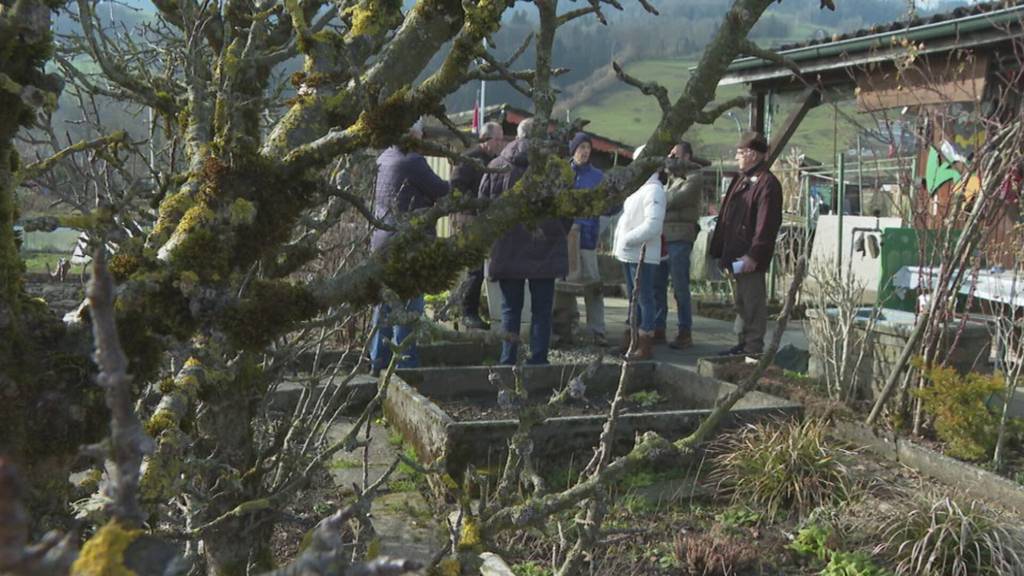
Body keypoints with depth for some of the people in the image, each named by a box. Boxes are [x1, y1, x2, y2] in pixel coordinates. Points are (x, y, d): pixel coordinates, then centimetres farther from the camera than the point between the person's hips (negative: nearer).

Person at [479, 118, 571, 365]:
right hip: (545, 251, -1)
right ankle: (538, 360, 7)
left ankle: (507, 361, 9)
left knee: (510, 308, 10)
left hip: (507, 251, 2)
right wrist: (558, 234, 15)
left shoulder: (496, 166, 2)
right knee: (541, 310, 7)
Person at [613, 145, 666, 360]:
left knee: (644, 298, -3)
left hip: (643, 255, -9)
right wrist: (620, 243, 12)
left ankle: (645, 345, 3)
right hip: (629, 253, 9)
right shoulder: (638, 188, 16)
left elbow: (653, 225, -22)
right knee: (633, 297, 15)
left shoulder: (654, 190, -13)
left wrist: (627, 239, -18)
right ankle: (634, 341, 24)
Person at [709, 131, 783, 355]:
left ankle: (753, 348, 2)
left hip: (751, 259, -10)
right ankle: (742, 343, 25)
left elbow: (766, 225, -20)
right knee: (741, 302, 16)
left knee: (753, 303, -4)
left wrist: (753, 255, -24)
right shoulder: (740, 180, 18)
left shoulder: (767, 183, -13)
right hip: (736, 256, 10)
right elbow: (726, 218, 20)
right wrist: (722, 252, 17)